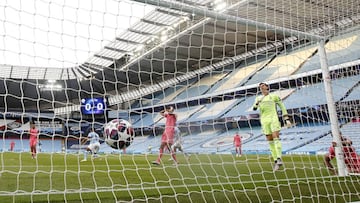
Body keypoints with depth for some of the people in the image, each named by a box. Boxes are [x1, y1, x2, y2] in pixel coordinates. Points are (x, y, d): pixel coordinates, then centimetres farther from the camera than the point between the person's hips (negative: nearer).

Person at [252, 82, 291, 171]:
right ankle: (276, 161, 4)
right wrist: (257, 102, -21)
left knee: (276, 138, -16)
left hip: (273, 119, -4)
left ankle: (279, 159, -21)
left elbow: (282, 107, 9)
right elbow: (254, 108, 1)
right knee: (270, 141, 2)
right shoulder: (258, 98, 15)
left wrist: (287, 119, 2)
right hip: (264, 121, 4)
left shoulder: (274, 96, 7)